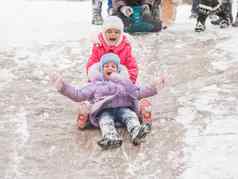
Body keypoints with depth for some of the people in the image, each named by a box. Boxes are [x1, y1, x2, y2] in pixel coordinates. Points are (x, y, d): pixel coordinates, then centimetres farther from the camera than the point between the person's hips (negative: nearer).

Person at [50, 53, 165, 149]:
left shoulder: (124, 82, 33)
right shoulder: (96, 84, 31)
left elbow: (139, 93, 28)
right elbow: (78, 95, 25)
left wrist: (153, 88, 14)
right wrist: (62, 86, 15)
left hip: (123, 108, 1)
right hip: (105, 110, -1)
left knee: (131, 116, -33)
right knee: (106, 121, -36)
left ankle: (136, 132, -62)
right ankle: (111, 138, -66)